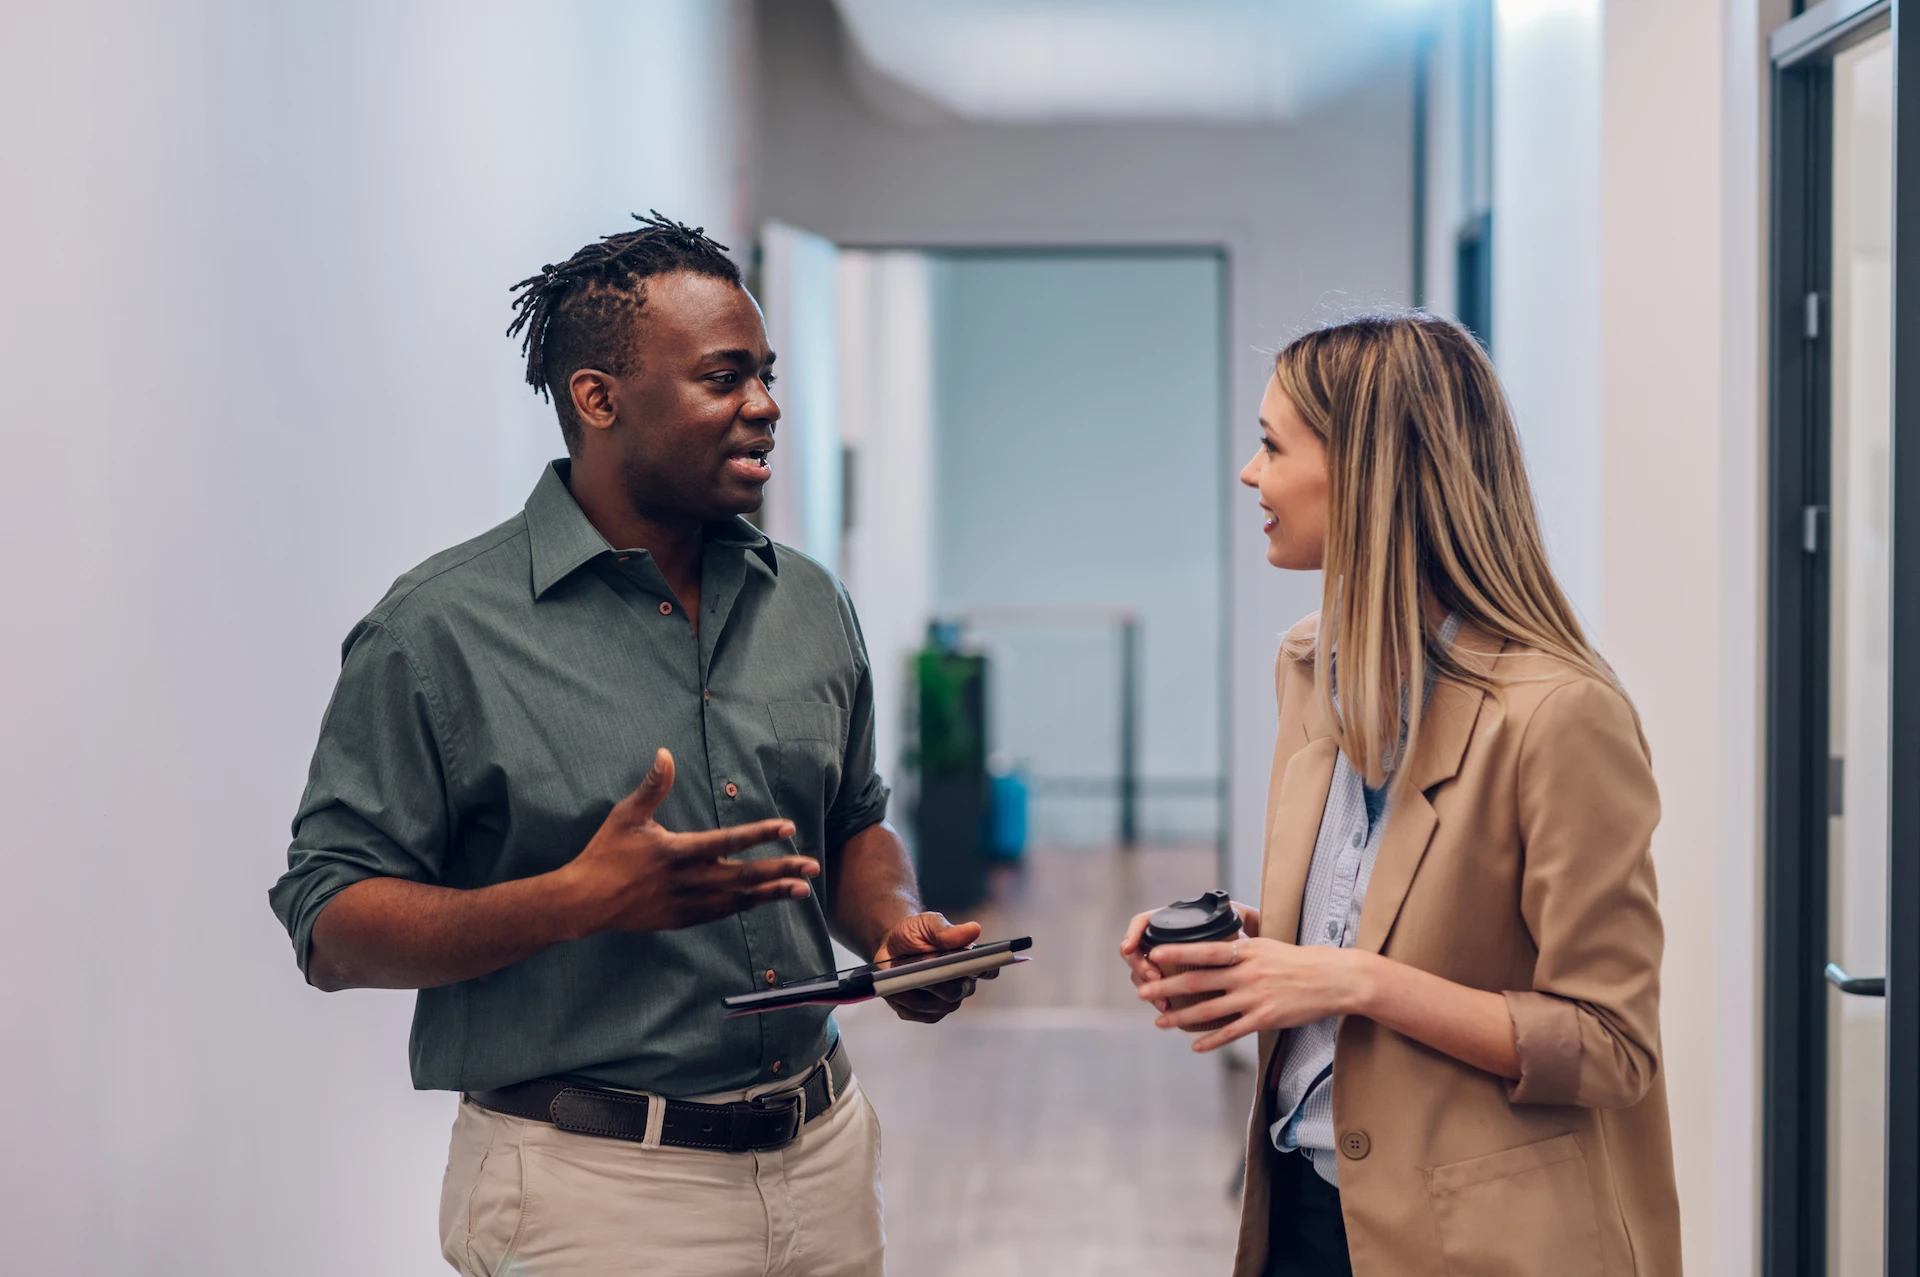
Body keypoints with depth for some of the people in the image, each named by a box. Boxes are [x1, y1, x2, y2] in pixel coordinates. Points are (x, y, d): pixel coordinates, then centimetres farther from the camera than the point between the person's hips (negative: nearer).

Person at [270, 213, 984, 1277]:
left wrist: (898, 927, -3)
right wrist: (582, 900, -25)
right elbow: (330, 927, -13)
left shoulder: (810, 604, 8)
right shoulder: (440, 631, -11)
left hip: (822, 1153, 6)